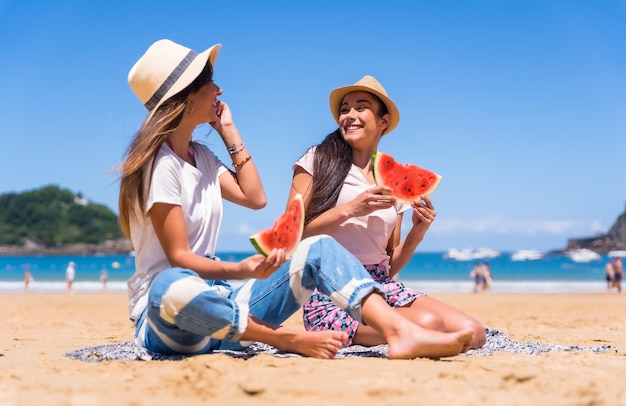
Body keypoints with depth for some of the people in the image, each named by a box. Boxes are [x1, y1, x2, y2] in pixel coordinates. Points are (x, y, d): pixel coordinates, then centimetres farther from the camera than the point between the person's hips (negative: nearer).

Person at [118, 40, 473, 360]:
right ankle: (288, 339, -28)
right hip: (167, 316, -8)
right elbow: (179, 257, -17)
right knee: (171, 287, -45)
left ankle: (400, 332, -27)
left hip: (212, 301, 8)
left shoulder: (200, 156, 13)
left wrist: (229, 132, 8)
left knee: (317, 248, -6)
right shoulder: (162, 164, -14)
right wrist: (239, 270, -33)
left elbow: (255, 197, 10)